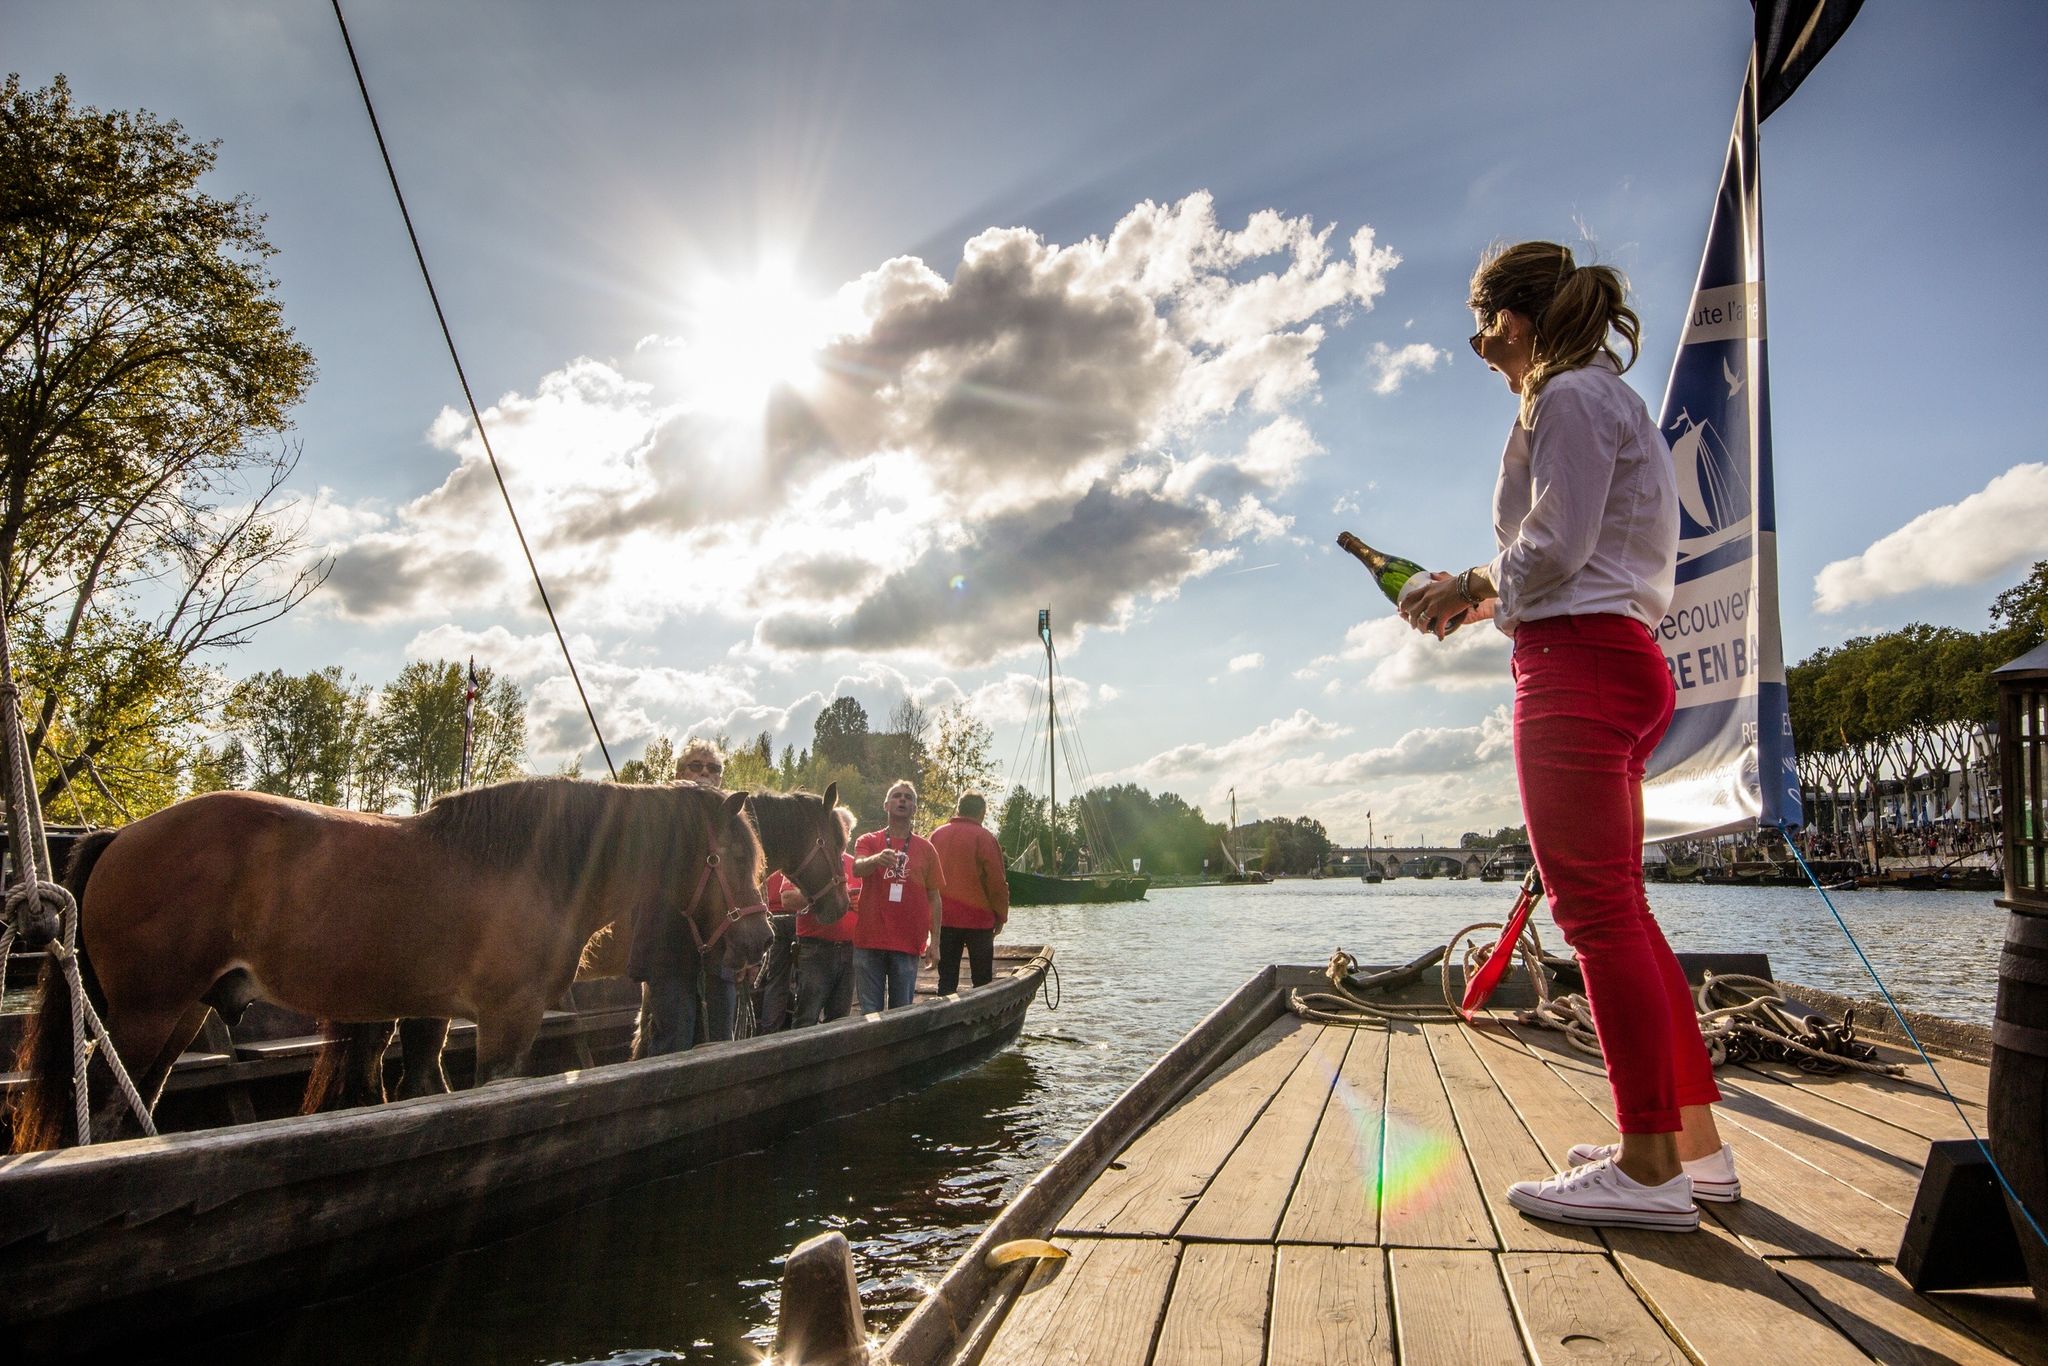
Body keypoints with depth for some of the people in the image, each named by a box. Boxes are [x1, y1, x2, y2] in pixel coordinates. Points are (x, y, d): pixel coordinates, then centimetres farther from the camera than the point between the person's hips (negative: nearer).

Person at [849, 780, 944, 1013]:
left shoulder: (926, 849, 9)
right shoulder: (868, 842, 7)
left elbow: (934, 897, 10)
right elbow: (857, 868, -15)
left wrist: (934, 940, 4)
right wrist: (877, 859, -37)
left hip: (908, 943, 1)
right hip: (869, 940, -1)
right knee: (870, 1013, 3)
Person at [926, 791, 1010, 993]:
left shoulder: (936, 835, 6)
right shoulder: (984, 838, -8)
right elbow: (997, 882, -9)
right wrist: (1001, 915, 3)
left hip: (943, 918, 4)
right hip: (978, 918, -4)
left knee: (946, 980, 8)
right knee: (982, 982, 4)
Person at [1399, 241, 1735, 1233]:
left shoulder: (1570, 396, -7)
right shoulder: (1607, 400, 26)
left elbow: (1556, 548, -16)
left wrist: (1469, 587, 1)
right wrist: (1482, 599, 16)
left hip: (1577, 661, -11)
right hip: (1619, 659, 11)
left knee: (1595, 907, -11)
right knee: (1618, 908, 12)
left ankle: (1650, 1167, -7)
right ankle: (1692, 1143, 17)